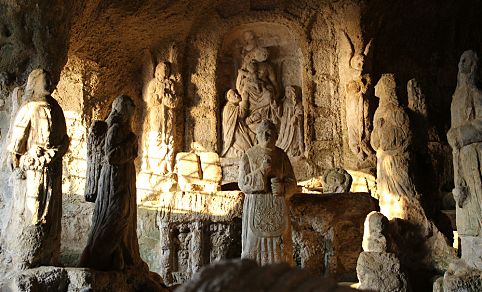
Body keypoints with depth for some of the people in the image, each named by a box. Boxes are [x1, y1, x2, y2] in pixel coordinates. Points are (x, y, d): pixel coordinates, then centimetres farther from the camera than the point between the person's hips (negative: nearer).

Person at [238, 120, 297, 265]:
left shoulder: (281, 155, 7)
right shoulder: (248, 156, 2)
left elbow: (292, 183, 6)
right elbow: (243, 183, -6)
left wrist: (282, 188, -16)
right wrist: (261, 171, -17)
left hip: (277, 208, 2)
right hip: (255, 207, -2)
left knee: (279, 246, 1)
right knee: (254, 246, -3)